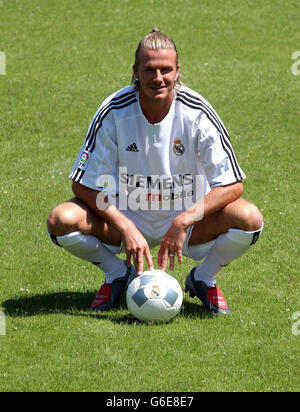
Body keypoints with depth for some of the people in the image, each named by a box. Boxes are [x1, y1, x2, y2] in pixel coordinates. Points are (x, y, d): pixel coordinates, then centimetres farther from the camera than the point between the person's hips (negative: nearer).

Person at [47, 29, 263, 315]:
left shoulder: (197, 113, -18)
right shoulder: (114, 113, -17)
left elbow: (231, 185, -17)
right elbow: (83, 184, -14)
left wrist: (184, 221, -30)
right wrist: (125, 228, -27)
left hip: (187, 219, 0)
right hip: (126, 216, 0)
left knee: (249, 218, -29)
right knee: (61, 220, -27)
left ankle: (203, 278, 3)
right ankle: (117, 274, 4)